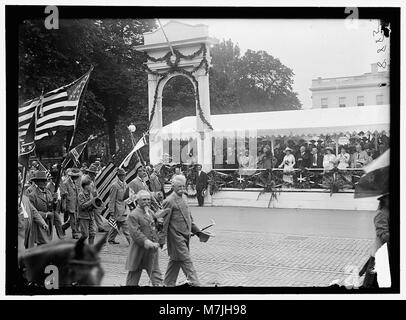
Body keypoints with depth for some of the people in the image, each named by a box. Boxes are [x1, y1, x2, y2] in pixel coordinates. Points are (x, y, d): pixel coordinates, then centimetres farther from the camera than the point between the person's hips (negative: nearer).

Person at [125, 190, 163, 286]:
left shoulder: (150, 212, 12)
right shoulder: (133, 215, -12)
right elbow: (135, 232, -20)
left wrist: (156, 242, 7)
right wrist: (146, 242, -30)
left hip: (152, 249, 6)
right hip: (139, 250, -6)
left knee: (155, 272, 7)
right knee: (134, 273, 9)